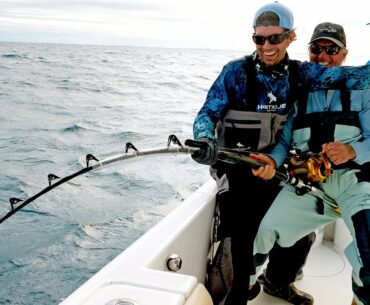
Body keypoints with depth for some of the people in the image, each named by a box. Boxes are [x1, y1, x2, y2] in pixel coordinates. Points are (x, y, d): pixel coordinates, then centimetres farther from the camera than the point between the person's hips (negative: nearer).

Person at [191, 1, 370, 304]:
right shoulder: (236, 71, -10)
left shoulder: (299, 73, -2)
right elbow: (208, 113, -14)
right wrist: (205, 142, -35)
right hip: (237, 168, -4)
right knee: (245, 233, -9)